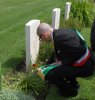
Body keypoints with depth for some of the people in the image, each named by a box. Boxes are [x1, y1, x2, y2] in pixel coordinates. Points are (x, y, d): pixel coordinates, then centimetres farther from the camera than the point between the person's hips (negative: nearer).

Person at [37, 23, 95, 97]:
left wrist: (64, 62, -14)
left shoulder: (59, 37, -26)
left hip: (84, 66, -10)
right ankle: (73, 84, 33)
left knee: (50, 75, -13)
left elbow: (80, 51, -27)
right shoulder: (60, 32, 5)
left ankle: (70, 91, 12)